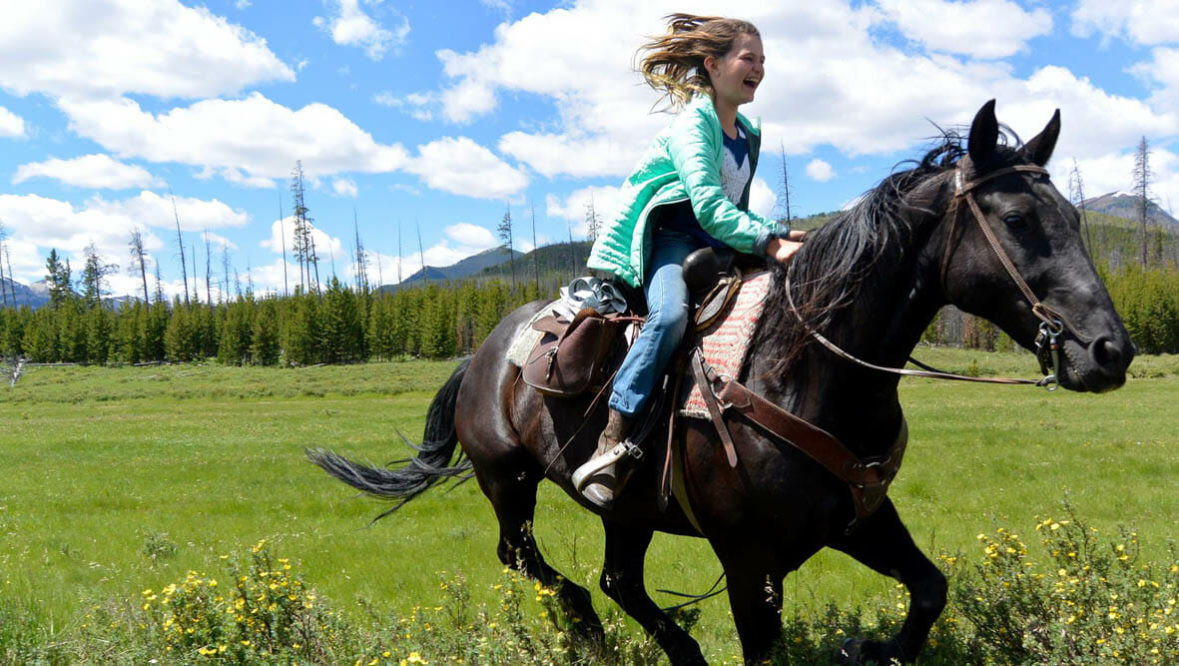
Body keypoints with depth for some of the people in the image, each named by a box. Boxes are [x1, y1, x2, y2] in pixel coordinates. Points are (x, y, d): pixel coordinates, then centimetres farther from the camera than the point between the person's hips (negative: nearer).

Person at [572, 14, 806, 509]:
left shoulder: (749, 135, 17)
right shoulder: (692, 124, -10)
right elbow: (709, 207, -23)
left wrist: (778, 234, 7)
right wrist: (769, 243, -31)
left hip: (721, 245, 9)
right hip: (672, 239, -9)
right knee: (671, 314, -37)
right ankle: (612, 444, -40)